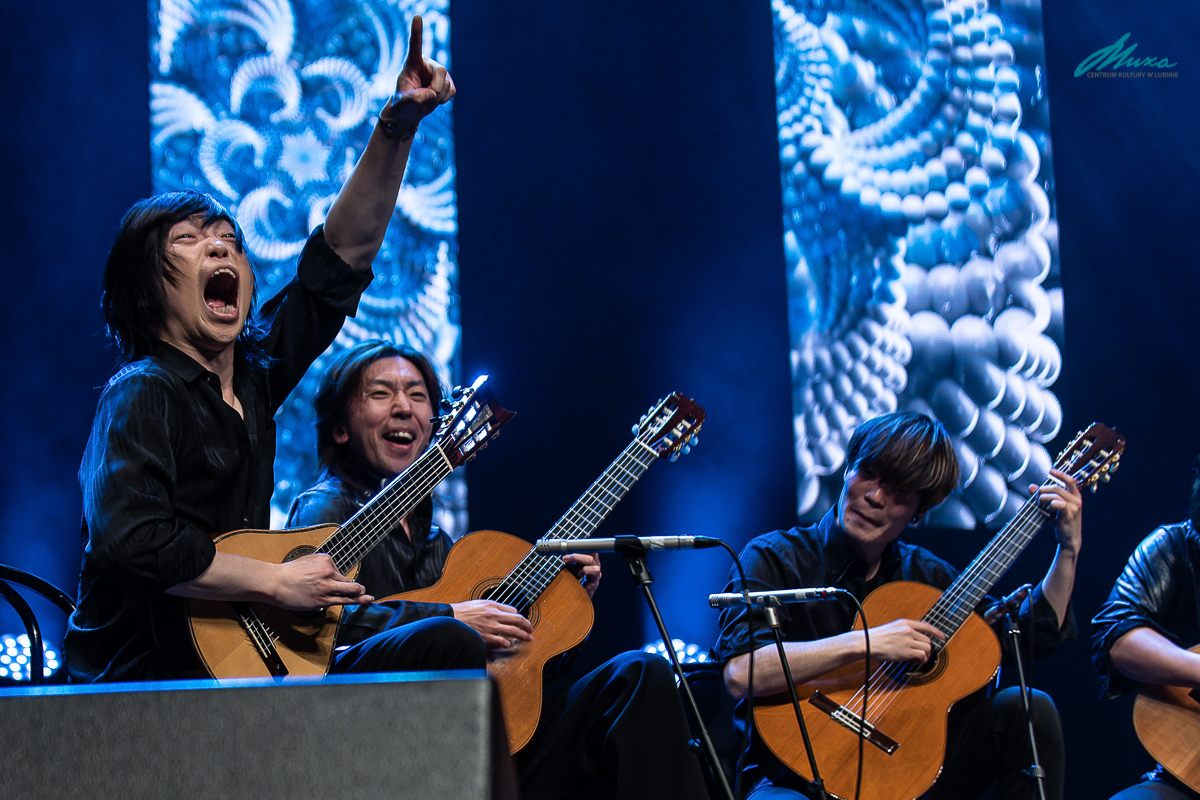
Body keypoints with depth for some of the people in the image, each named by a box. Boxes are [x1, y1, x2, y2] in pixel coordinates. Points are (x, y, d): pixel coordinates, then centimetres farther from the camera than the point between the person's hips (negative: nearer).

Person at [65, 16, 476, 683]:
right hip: (144, 685, -9)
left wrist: (398, 126, 4)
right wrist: (274, 584, -19)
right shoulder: (143, 396, -11)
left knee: (449, 646, -2)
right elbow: (127, 539, -26)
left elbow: (343, 255, 13)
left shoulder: (254, 371, 11)